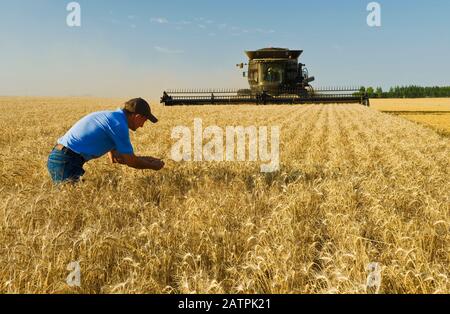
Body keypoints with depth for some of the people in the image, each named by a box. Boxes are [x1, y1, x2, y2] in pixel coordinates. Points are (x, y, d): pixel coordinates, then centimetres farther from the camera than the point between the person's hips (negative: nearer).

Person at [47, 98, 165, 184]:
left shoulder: (112, 116, 15)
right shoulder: (119, 125, -14)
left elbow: (114, 157, 23)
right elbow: (131, 161, -7)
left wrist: (145, 159, 24)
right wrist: (153, 166, 10)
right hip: (66, 162, -10)